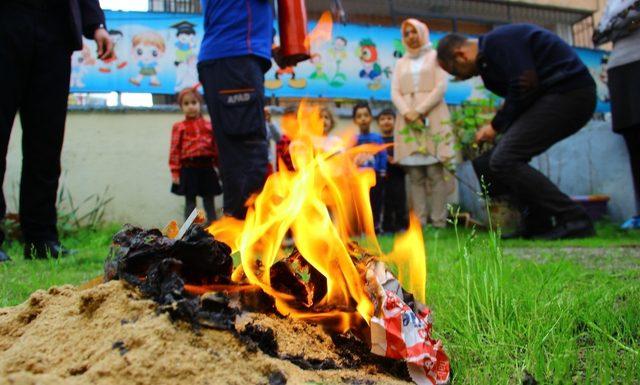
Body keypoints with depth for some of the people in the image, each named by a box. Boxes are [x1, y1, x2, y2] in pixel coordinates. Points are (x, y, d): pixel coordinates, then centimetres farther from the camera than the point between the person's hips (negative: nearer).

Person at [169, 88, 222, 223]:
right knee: (190, 201, 4)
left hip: (206, 167, 2)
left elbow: (216, 147, 9)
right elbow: (175, 150, -1)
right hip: (188, 169, -2)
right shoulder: (179, 127, 2)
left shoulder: (209, 126, 9)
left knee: (209, 201, 9)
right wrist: (175, 172, -6)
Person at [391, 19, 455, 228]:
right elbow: (395, 93, 9)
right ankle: (419, 224, -7)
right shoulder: (401, 63, 22)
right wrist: (407, 113, -11)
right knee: (415, 176, -5)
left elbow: (441, 87, 0)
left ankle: (439, 222, -13)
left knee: (435, 172, -11)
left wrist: (419, 111, -12)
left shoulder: (435, 56, 13)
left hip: (432, 118, -3)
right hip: (408, 121, 3)